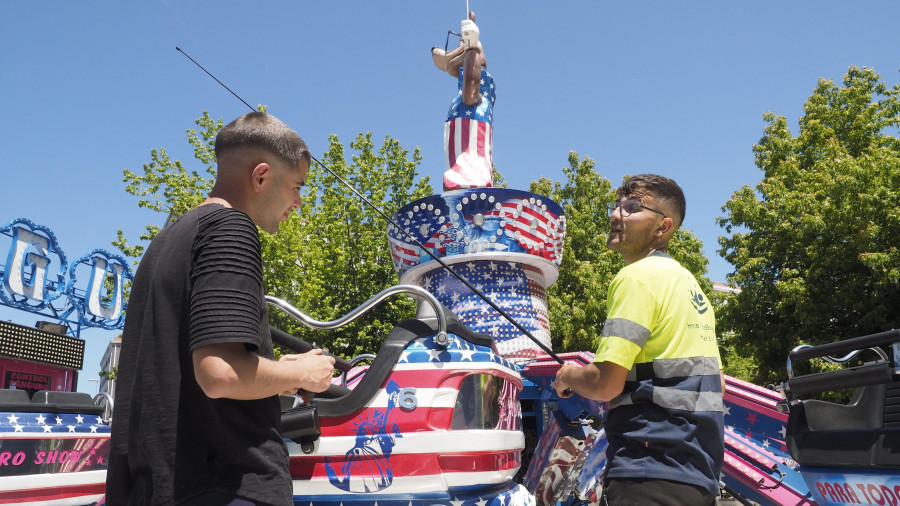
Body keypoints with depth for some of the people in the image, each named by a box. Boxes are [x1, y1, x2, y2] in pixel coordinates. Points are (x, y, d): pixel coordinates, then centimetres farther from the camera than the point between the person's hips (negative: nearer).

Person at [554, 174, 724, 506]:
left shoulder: (638, 276, -13)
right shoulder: (688, 281, 16)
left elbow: (605, 385, -19)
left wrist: (568, 376, 2)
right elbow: (716, 383, 21)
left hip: (653, 473, -9)